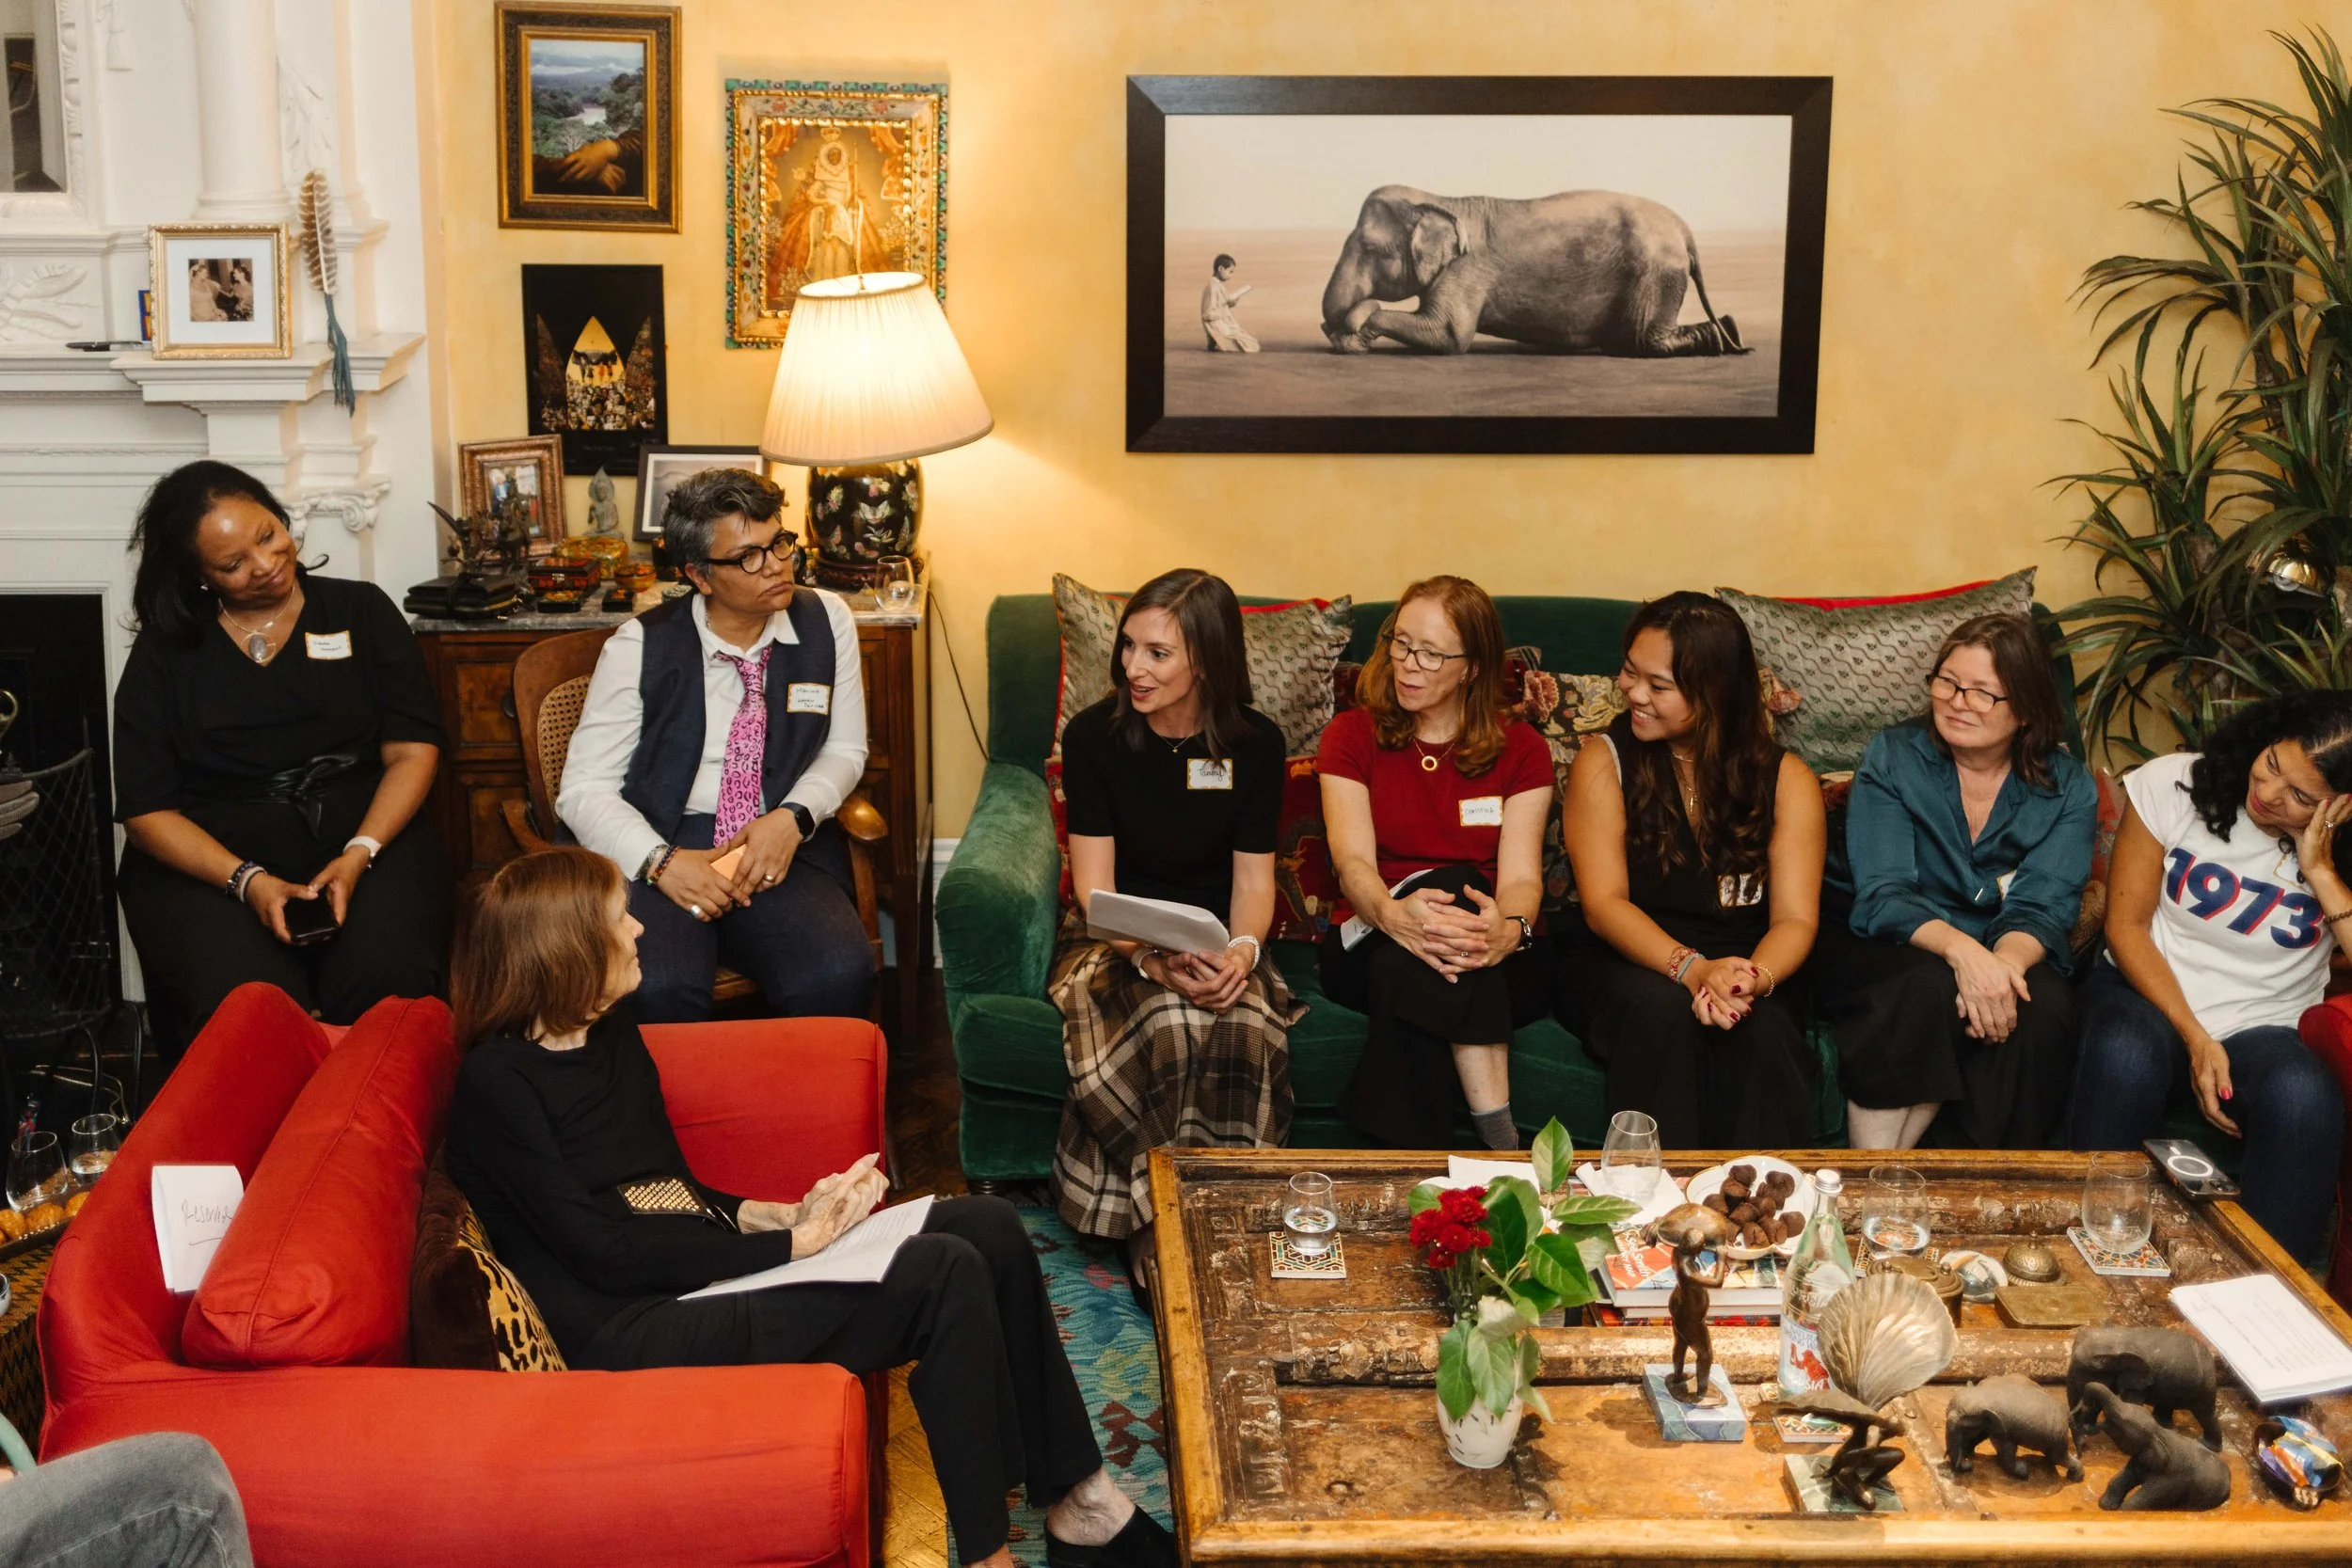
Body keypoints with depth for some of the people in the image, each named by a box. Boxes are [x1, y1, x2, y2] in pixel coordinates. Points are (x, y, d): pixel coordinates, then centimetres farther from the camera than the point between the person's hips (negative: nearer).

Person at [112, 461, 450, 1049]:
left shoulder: (362, 611, 11)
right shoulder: (163, 653, 10)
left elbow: (412, 752, 4)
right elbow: (146, 810, 3)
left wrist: (359, 854, -14)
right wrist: (246, 880, -14)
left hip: (364, 834, 0)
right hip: (209, 860, 0)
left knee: (387, 980, -31)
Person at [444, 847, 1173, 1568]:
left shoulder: (609, 1031, 13)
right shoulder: (497, 1082, -13)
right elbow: (603, 1252, -17)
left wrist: (770, 1215, -1)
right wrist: (789, 1242, -16)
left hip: (701, 1266, 9)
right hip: (634, 1329, -9)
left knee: (990, 1229, -5)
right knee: (946, 1278, -23)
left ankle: (1078, 1504, 3)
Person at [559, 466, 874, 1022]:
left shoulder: (827, 621, 6)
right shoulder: (641, 647, -2)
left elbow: (844, 749, 14)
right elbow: (585, 788, -2)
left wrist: (793, 818, -6)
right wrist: (661, 861, -19)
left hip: (781, 850, 2)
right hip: (659, 851, -2)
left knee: (839, 974, -30)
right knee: (658, 990, -34)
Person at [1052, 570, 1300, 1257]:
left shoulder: (1255, 743, -3)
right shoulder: (1094, 735, -7)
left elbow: (1253, 877, -1)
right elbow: (1095, 885, -9)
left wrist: (1240, 952, -23)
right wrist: (1153, 958, -28)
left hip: (1216, 942, 2)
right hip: (1115, 939, -1)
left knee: (1245, 1026, -32)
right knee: (1167, 1023, -34)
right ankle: (1149, 1228, -22)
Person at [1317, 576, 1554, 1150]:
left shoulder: (1521, 751, 8)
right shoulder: (1351, 736, 7)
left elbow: (1521, 876, -7)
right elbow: (1352, 860, -9)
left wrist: (1509, 929, -34)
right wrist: (1394, 914, -35)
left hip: (1499, 970, 1)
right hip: (1370, 946, 0)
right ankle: (1501, 1144, -41)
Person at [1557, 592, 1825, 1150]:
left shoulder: (1786, 780, 3)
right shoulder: (1604, 763, 0)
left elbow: (1795, 919, -5)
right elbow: (1604, 904, -11)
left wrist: (1755, 977, -29)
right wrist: (1691, 969, -28)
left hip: (1742, 969, 1)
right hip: (1627, 965, -1)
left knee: (1763, 1026, -34)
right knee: (1661, 1007, -35)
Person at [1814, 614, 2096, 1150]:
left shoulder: (2068, 789, 0)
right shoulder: (1893, 758, -5)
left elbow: (2043, 908, -11)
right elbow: (1882, 896, -16)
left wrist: (2005, 962, -36)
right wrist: (1960, 949, -36)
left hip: (2008, 952, 2)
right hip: (1879, 947, -2)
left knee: (2042, 1006, -31)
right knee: (1930, 988, -35)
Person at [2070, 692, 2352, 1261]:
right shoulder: (2174, 784, -5)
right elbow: (2126, 925, -3)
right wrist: (2194, 1038, -12)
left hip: (2263, 1030, 0)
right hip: (2147, 997, 0)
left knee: (2304, 1097, -36)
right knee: (2124, 1054, -38)